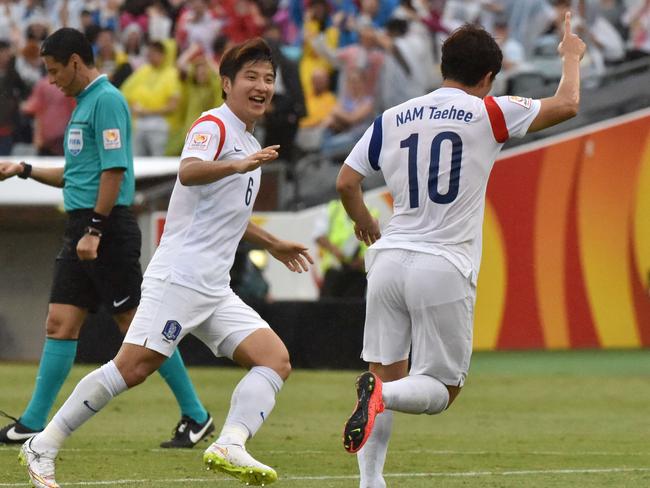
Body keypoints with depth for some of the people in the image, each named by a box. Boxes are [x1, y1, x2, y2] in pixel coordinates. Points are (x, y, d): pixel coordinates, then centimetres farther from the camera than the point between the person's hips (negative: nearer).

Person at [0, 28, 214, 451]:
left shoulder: (107, 100, -12)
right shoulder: (84, 103, 19)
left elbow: (114, 170, -19)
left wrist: (94, 231, -21)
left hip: (107, 228, -10)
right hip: (82, 229, 10)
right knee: (60, 324, 6)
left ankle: (196, 417, 1)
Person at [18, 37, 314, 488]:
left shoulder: (249, 145, 23)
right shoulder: (214, 124, -5)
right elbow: (189, 171, -29)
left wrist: (272, 244, 45)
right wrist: (237, 166, -46)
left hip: (215, 290, 9)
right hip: (180, 276, -9)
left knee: (276, 360, -7)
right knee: (133, 367, -15)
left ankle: (230, 446, -24)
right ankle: (43, 448, -6)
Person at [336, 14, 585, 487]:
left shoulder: (392, 119, 9)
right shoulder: (487, 114, -2)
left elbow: (346, 182, 11)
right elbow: (567, 104, 6)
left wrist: (366, 225, 31)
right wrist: (572, 56, 25)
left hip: (389, 258, 4)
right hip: (443, 269, -4)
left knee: (388, 373, 12)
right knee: (442, 389, 3)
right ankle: (381, 394, -28)